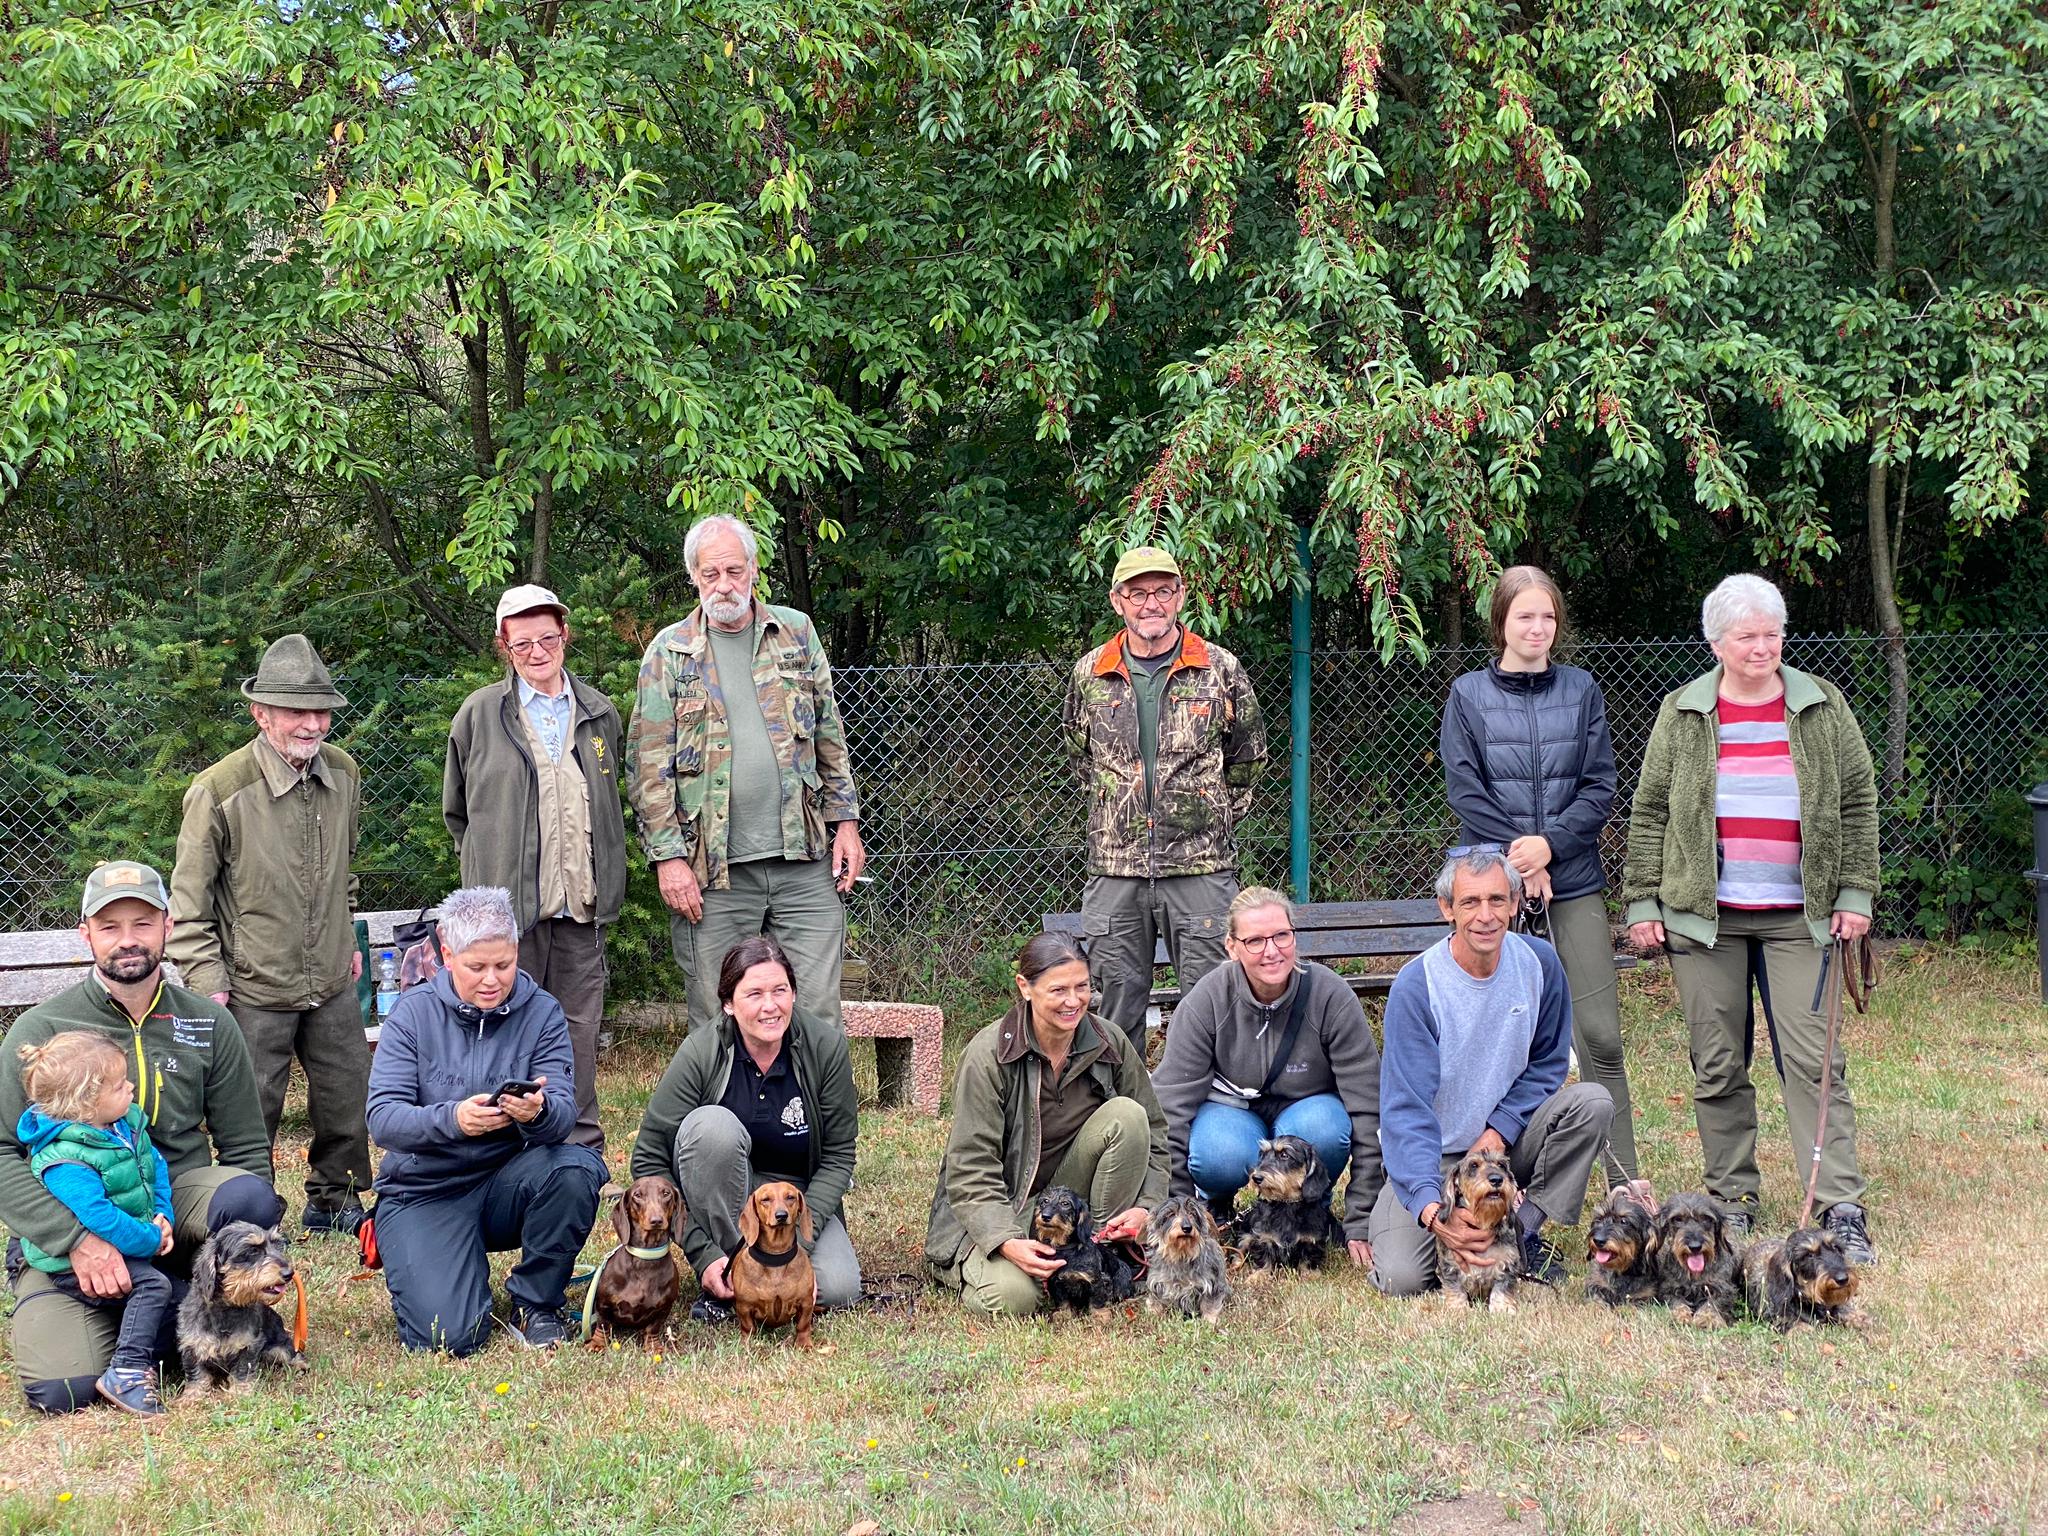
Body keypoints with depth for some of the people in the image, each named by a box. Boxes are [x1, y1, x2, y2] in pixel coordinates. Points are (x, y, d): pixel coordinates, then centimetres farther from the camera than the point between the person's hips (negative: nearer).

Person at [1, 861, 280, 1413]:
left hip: (175, 1204, 2)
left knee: (249, 1197, -31)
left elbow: (246, 1147, 9)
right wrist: (76, 1238, -22)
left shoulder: (209, 1024, 6)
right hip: (65, 1231, -2)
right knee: (62, 1389, -24)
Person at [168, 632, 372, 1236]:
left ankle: (333, 1198, 34)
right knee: (252, 1114, 4)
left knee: (348, 1098, 13)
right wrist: (206, 982, -12)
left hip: (332, 982, 5)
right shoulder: (219, 790, -16)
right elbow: (189, 899, -9)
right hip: (255, 989, -5)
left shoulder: (343, 774, 1)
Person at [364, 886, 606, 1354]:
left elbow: (563, 1115, -15)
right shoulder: (415, 1013, -6)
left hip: (506, 1183, 2)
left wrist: (539, 1112, -40)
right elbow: (382, 1119, -16)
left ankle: (534, 1305, -7)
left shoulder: (541, 1013, -3)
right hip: (425, 1192, -1)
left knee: (577, 1167, -31)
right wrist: (451, 1119, -36)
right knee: (450, 1336, -22)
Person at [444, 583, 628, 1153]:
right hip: (508, 906, -3)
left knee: (580, 1030, 7)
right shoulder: (479, 713, 2)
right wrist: (490, 868, 10)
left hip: (581, 906, 3)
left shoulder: (600, 714, 11)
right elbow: (456, 809, 12)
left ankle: (582, 1149, 15)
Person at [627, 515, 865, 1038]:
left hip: (804, 860, 2)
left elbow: (830, 736, 15)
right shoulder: (670, 652, 2)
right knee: (715, 1020, 4)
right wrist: (668, 856, -8)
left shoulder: (796, 632, 10)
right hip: (714, 870, -1)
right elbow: (650, 766, -1)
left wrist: (846, 822, 8)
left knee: (818, 1012, 1)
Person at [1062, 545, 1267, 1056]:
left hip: (1201, 865, -2)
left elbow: (1248, 759, 14)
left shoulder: (1220, 670, 2)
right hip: (1114, 866, 2)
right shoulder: (1090, 674, 6)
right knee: (1116, 1001, 5)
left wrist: (1215, 818, 11)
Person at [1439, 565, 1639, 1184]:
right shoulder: (1469, 695, 4)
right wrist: (1519, 861, -9)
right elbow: (1465, 792, -2)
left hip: (1575, 881, 1)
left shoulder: (1581, 690, 8)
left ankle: (1624, 1179, 2)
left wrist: (1549, 843, -11)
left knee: (1600, 1034, -3)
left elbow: (1599, 788, 4)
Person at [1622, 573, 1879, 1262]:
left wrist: (1856, 892, 1)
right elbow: (1649, 812, 7)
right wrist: (1642, 901, 2)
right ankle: (1732, 1199, 17)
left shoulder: (1822, 707, 6)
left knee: (1813, 1059, -5)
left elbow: (1858, 802, 8)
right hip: (1703, 914, 1)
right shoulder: (1682, 715, 5)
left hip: (1798, 915, 0)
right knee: (1717, 1065, 5)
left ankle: (1841, 1209, -3)